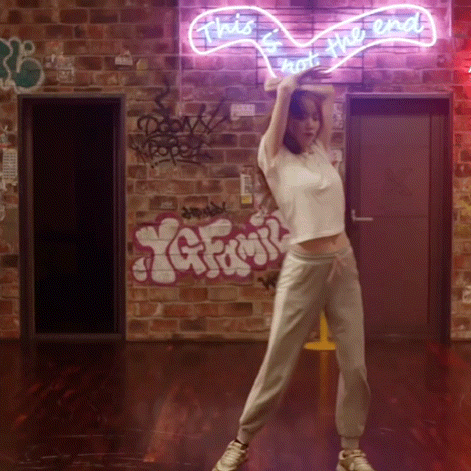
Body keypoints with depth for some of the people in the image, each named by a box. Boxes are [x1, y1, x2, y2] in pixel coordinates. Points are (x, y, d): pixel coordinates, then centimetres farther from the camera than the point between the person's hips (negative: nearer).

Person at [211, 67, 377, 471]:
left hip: (344, 265, 5)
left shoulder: (321, 151, 10)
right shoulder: (274, 157, -4)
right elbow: (285, 89, -12)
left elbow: (328, 93, 15)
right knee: (278, 363, 3)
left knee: (355, 363, 6)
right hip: (304, 268, -5)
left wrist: (305, 89, 17)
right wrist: (285, 89, 4)